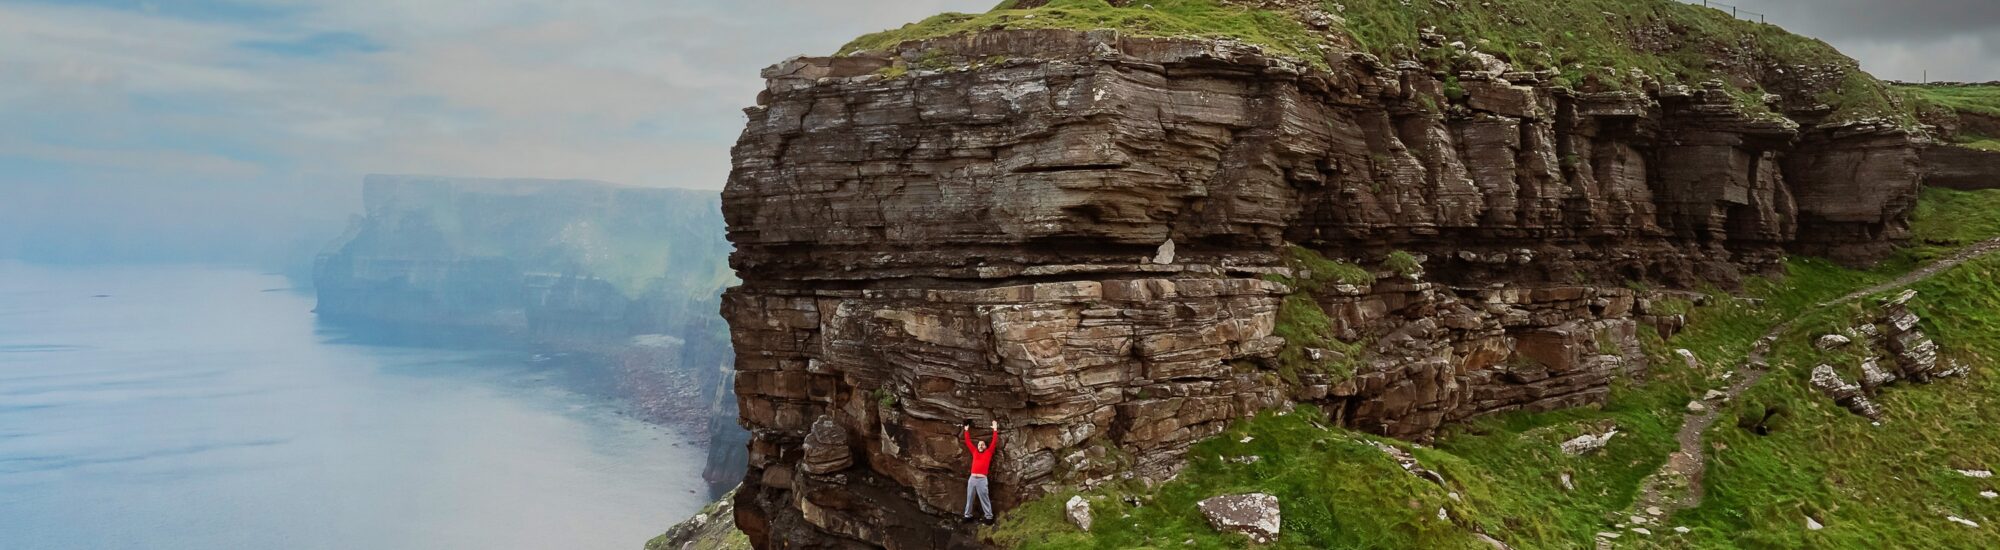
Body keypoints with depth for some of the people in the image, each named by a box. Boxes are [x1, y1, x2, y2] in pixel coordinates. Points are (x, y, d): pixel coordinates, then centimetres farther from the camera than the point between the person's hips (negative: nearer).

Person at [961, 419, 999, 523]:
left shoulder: (988, 453, 7)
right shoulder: (975, 452, 15)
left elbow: (994, 443, 3)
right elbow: (968, 442, 20)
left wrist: (995, 430, 2)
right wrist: (966, 431, 21)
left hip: (982, 479, -4)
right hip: (972, 478, 4)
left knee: (984, 499, -2)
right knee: (969, 498, 7)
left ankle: (989, 516, 1)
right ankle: (967, 515, 14)